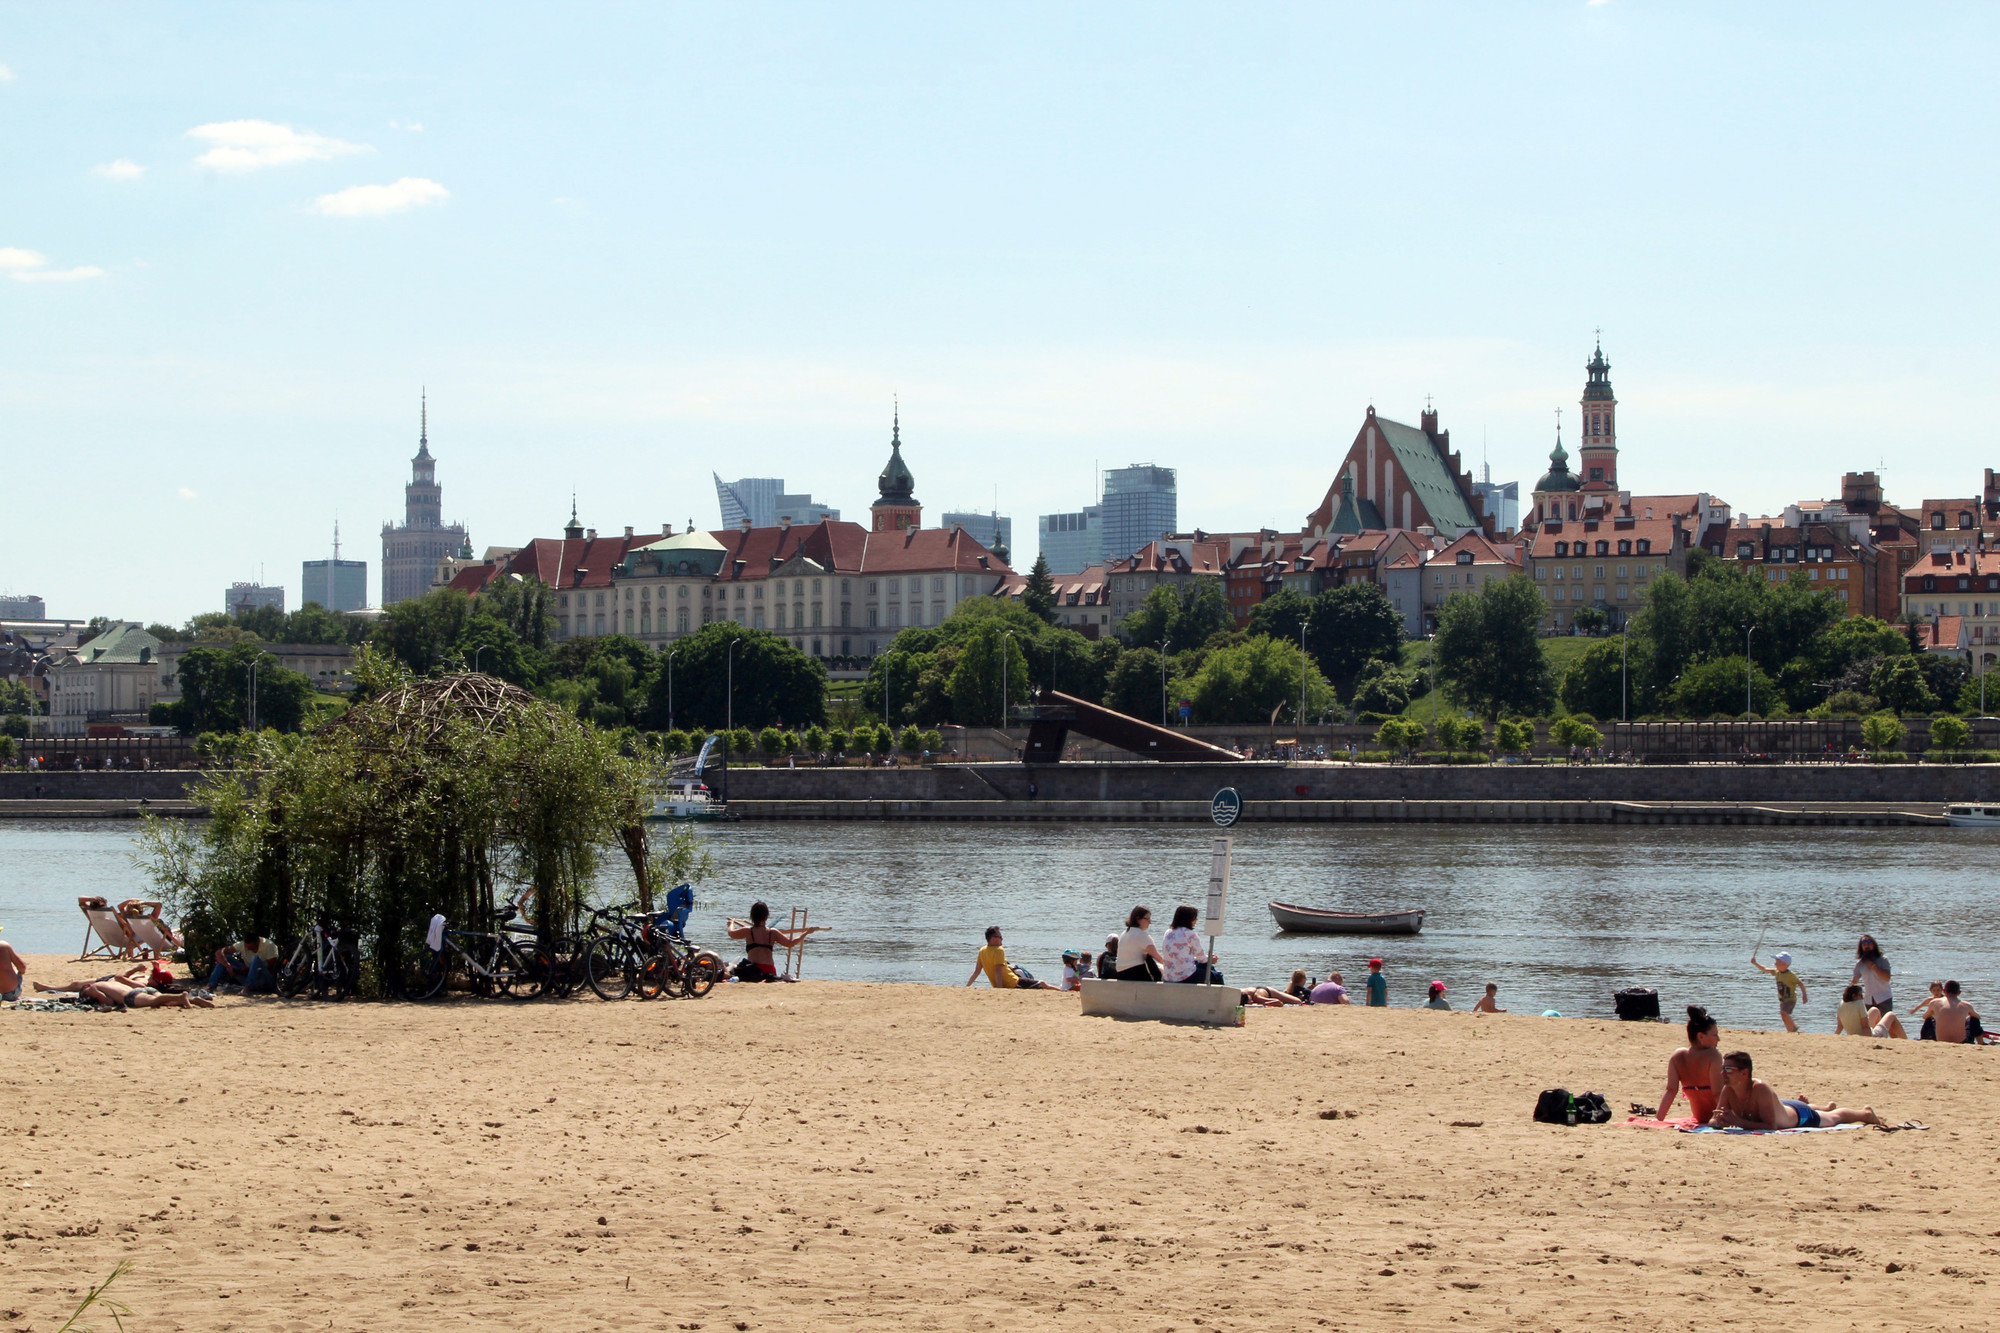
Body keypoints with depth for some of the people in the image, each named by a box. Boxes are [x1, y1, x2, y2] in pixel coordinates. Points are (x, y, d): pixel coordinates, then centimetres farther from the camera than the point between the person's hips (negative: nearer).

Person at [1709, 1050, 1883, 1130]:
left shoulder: (1760, 1089, -46)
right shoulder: (1728, 1091, -29)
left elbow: (1771, 1126, -48)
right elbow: (1712, 1120, -22)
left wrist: (1740, 1122, -57)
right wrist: (1719, 1121, -46)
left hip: (1799, 1116, -5)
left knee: (1835, 1117, 26)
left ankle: (1866, 1113, 54)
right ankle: (1828, 1108, 72)